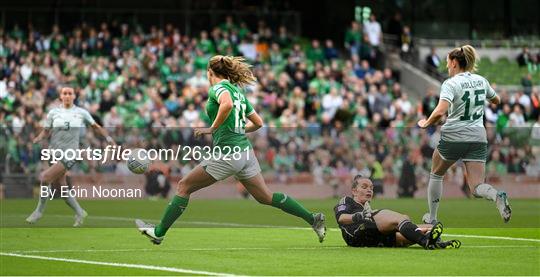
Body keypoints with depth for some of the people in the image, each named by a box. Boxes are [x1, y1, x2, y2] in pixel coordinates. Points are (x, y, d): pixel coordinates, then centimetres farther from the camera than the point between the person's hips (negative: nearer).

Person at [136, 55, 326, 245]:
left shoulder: (218, 87, -6)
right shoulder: (237, 91, 18)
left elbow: (227, 104, -31)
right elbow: (258, 123, 21)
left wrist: (213, 128, -18)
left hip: (228, 153, -8)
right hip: (246, 150, 8)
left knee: (184, 186, 2)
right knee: (266, 197, 13)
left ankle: (159, 232, 5)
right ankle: (313, 219, 7)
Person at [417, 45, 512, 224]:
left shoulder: (451, 84, -10)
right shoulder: (481, 80, 8)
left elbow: (440, 112, -25)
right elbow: (496, 101, 26)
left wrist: (426, 123, -7)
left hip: (453, 137, -4)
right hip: (478, 138, 4)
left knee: (436, 175, 23)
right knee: (477, 188, -1)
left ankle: (432, 218, 27)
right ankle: (497, 196, -34)